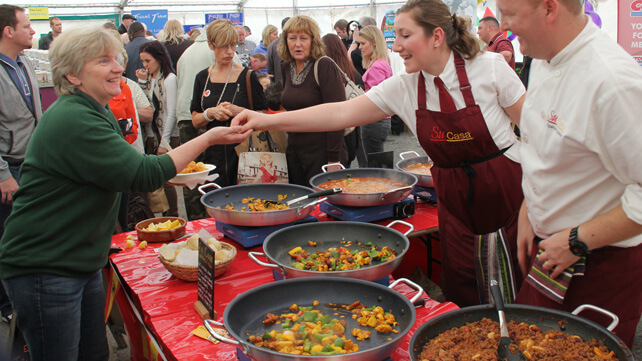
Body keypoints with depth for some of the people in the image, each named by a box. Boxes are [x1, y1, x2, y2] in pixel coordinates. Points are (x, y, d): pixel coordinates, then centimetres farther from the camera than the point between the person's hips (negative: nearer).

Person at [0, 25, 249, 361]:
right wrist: (208, 139, -22)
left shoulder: (96, 112, 10)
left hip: (82, 263, 10)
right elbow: (143, 175, -26)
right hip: (42, 268, -10)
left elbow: (118, 170, 24)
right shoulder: (73, 121, -24)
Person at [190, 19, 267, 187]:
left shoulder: (247, 76, 0)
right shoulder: (202, 78, 9)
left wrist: (240, 111, -16)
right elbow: (195, 121, 9)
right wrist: (211, 113, -11)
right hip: (213, 153, 3)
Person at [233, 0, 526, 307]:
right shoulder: (403, 87, -5)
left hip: (506, 193, -2)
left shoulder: (490, 67, -13)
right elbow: (341, 113, -8)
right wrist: (268, 120, -15)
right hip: (455, 201, 3)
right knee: (463, 295, 6)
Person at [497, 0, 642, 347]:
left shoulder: (611, 81, -27)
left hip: (601, 265, -8)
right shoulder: (543, 61, 2)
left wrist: (578, 241, -21)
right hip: (548, 250, 8)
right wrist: (527, 214, 10)